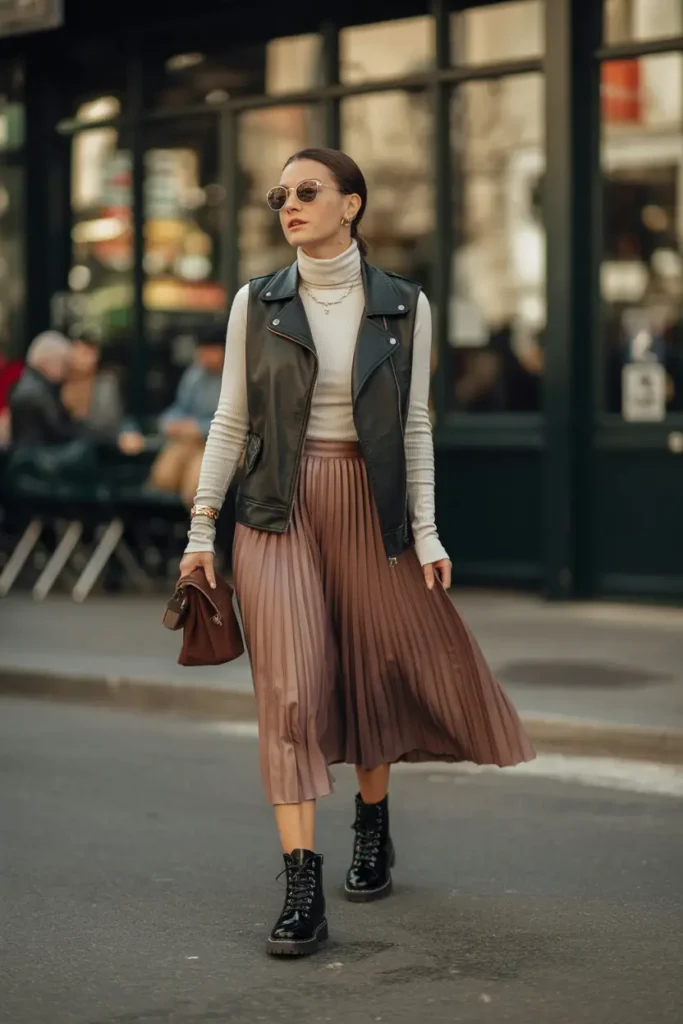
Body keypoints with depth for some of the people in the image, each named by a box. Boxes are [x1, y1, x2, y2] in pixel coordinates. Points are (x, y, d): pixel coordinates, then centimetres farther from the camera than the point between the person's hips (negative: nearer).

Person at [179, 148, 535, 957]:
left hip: (369, 505, 1)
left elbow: (414, 426, 3)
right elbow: (231, 421, 4)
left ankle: (373, 832, 36)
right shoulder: (257, 303, 2)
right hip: (278, 508, -1)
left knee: (373, 675, 10)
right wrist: (201, 529, 2)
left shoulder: (404, 306, 1)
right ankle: (302, 891, -11)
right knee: (291, 687, -10)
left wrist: (426, 530, -3)